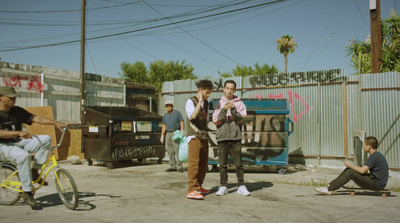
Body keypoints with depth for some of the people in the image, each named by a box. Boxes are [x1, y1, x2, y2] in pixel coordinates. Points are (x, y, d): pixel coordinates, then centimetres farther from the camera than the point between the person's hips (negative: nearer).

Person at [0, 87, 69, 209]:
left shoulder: (17, 111, 7)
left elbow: (36, 118, -2)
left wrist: (56, 123, -13)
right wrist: (18, 132, -41)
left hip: (18, 142, 7)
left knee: (46, 139, -12)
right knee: (23, 155, -37)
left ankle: (34, 172, -8)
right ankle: (27, 192, -28)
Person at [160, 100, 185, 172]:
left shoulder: (177, 113, -2)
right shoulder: (165, 115, 12)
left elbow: (182, 123, -6)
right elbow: (164, 126, 13)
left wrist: (182, 132, -17)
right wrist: (162, 136, 8)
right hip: (168, 133, 5)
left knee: (177, 149, -12)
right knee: (170, 150, 4)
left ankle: (179, 166, -12)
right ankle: (172, 166, 9)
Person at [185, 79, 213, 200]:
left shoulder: (206, 103, 16)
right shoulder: (191, 101, -6)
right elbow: (192, 115, -23)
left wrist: (206, 134, 18)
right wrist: (200, 101, -18)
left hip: (203, 137, 8)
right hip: (194, 137, -8)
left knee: (203, 163, 11)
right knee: (193, 163, -10)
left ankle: (198, 186, 22)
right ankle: (192, 190, -10)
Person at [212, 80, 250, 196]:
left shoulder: (239, 103, 8)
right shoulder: (219, 104, 10)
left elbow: (241, 119, -4)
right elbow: (216, 120, 0)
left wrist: (233, 109, -18)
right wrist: (223, 110, -14)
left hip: (235, 137, -1)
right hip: (222, 137, 1)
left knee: (238, 163, 1)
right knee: (223, 164, 4)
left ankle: (241, 186, 10)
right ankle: (223, 186, 11)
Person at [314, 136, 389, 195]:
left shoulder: (374, 156, -17)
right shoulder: (377, 155, 15)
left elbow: (362, 170, -24)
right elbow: (364, 170, 14)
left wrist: (350, 165, -9)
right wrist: (350, 166, 5)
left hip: (377, 184, -9)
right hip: (375, 181, 9)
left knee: (350, 172, -18)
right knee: (348, 170, 3)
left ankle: (329, 189, -17)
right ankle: (330, 187, -1)